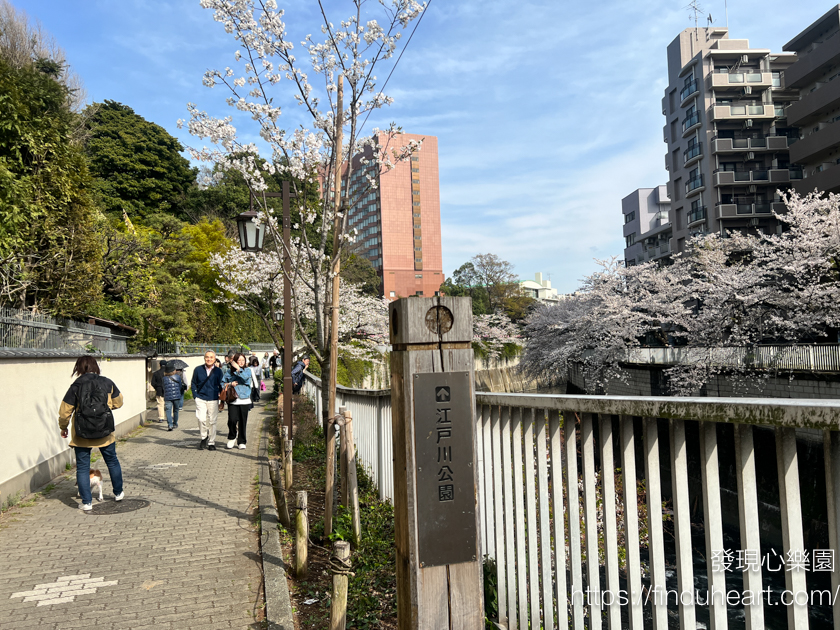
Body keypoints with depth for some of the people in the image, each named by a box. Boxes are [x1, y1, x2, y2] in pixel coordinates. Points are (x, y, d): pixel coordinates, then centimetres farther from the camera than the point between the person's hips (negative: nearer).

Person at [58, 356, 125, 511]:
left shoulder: (76, 386, -9)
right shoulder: (108, 383, -3)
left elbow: (65, 411, -4)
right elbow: (118, 402, 10)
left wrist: (63, 427, 13)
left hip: (82, 436, -2)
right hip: (105, 434, 2)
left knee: (82, 467, 9)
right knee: (112, 462, 20)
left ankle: (86, 502, 9)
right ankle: (118, 493, 32)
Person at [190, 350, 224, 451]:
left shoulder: (218, 371, 4)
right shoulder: (198, 370, 4)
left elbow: (221, 386, 9)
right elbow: (193, 383, 12)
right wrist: (195, 395, 1)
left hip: (213, 400, 0)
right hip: (200, 399, 0)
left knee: (212, 421, 3)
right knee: (201, 418, -17)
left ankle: (211, 442, 16)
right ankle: (204, 437, 6)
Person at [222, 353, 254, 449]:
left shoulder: (247, 370, 6)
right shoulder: (229, 372, 9)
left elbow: (245, 377, -14)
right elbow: (222, 382, 15)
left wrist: (238, 369, -11)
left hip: (244, 400, 0)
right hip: (233, 400, 0)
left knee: (243, 422, 3)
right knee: (232, 420, -11)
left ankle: (241, 441, 17)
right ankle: (232, 438, 14)